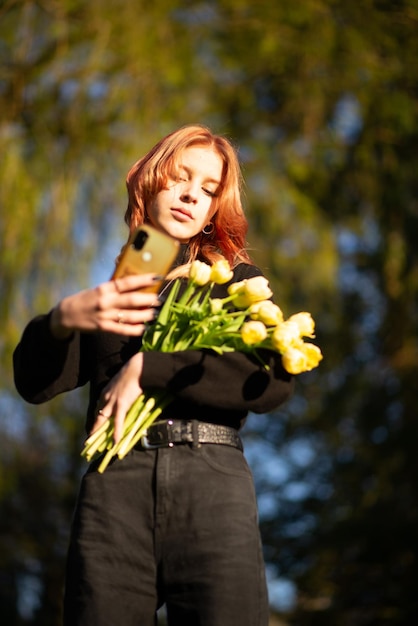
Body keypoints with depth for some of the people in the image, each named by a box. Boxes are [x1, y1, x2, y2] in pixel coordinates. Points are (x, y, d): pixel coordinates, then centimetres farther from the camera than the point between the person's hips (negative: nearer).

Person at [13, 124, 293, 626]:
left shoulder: (236, 281, 18)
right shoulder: (104, 296, 22)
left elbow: (273, 382, 0)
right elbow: (35, 383, 8)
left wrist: (150, 368, -5)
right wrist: (62, 318, -13)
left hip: (213, 477, -1)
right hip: (115, 485, 1)